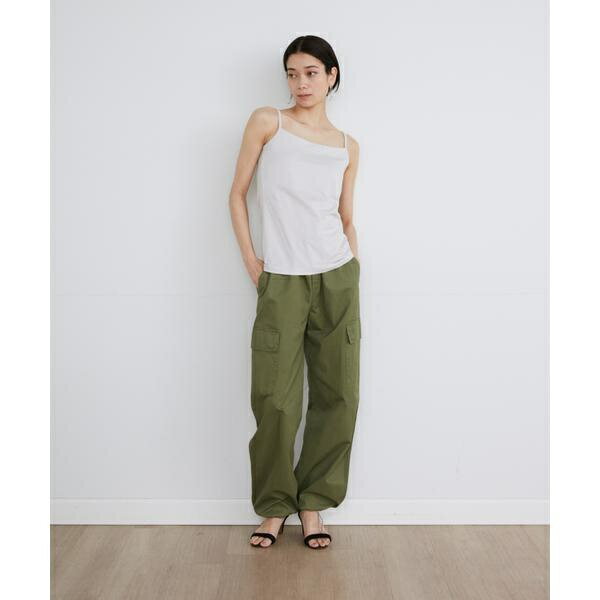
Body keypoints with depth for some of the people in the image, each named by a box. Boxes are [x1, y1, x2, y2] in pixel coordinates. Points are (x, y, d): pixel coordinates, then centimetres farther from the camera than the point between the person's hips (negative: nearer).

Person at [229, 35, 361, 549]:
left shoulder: (347, 146, 11)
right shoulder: (266, 123, 3)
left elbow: (347, 219, 15)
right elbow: (238, 195, 6)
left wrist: (356, 281, 9)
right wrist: (251, 262, 0)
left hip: (336, 279, 3)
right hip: (281, 282, -2)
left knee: (337, 395, 4)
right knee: (275, 400, -1)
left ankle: (313, 503, 19)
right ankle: (274, 507, 17)